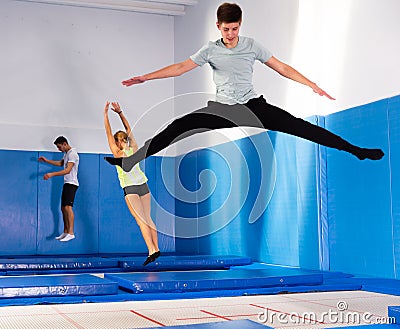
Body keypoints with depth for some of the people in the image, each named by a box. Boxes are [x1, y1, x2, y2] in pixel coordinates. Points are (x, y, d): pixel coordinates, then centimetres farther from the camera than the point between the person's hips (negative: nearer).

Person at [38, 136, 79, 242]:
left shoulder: (72, 154, -14)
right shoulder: (66, 153, 17)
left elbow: (67, 170, -24)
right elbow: (61, 163, 37)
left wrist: (52, 174, -30)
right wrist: (46, 160, 33)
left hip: (71, 183, -10)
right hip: (66, 183, 10)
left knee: (68, 206, -20)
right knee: (63, 208, 9)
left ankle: (71, 233, -25)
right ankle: (65, 232, 14)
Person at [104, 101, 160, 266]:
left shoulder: (118, 153, -8)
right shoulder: (134, 149, 4)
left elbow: (108, 133, -4)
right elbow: (128, 130, 14)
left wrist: (105, 114, 1)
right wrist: (120, 112, 17)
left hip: (130, 189, -5)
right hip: (144, 186, 5)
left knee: (141, 220, -9)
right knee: (147, 218, 11)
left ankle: (152, 250, -17)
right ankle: (156, 248, 11)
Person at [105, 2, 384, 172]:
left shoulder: (252, 45, -1)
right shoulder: (210, 50, 0)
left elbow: (282, 68, 2)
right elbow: (180, 68, -1)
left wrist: (312, 85, -4)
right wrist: (144, 78, -6)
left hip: (253, 106, 0)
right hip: (223, 109, 1)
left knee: (297, 125, -14)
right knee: (178, 126, -13)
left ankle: (354, 149, -10)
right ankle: (131, 160, -6)